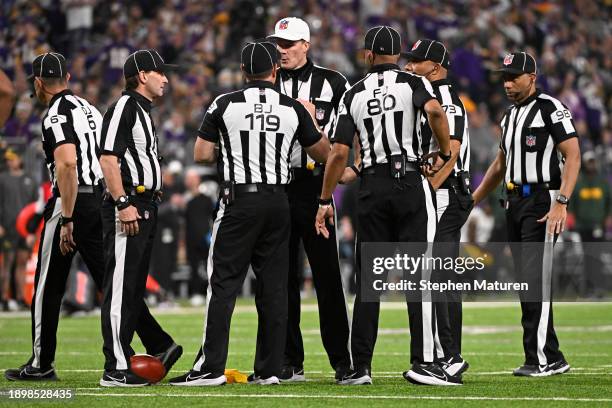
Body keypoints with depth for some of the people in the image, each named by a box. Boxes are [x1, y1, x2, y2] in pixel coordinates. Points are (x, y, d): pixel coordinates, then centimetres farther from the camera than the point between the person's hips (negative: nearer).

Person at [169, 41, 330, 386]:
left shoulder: (225, 105, -4)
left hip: (239, 201, -3)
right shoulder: (293, 109, 3)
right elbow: (325, 154, 14)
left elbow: (201, 154, 0)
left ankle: (212, 367, -5)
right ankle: (270, 369, 7)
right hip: (277, 200, 3)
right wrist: (313, 122, 30)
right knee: (274, 286, 7)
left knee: (224, 284, -1)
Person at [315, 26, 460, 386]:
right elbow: (434, 110, -22)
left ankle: (361, 367, 6)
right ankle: (423, 362, -10)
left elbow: (340, 152, 5)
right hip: (411, 183, -3)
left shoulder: (354, 95, 9)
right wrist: (445, 152, -7)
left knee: (369, 278, 7)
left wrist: (325, 201, 11)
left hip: (372, 186, 3)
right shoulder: (413, 83, 1)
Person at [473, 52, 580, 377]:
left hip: (541, 200, -8)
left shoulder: (550, 108, -8)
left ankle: (542, 359, -13)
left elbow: (573, 156, -14)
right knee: (527, 283, 6)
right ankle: (551, 358, 9)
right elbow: (501, 164, 28)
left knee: (535, 281, -13)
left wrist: (561, 202, -23)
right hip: (515, 203, 8)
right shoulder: (510, 116, 18)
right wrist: (472, 201, 26)